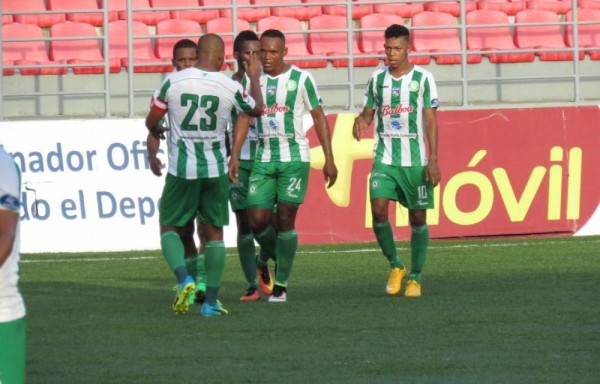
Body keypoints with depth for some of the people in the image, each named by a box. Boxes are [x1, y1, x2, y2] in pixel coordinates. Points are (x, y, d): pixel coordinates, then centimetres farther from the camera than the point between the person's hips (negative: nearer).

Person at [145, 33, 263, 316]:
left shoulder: (173, 82, -8)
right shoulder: (230, 87, -5)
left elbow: (151, 121, 2)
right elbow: (256, 109, 16)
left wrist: (156, 131, 27)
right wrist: (254, 78, 34)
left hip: (181, 170, -1)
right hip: (216, 170, 1)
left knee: (169, 227, 12)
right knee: (214, 232, 12)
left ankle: (184, 279, -14)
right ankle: (211, 302, 9)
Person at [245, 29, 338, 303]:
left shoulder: (301, 79, -2)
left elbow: (319, 118, 3)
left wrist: (329, 159, -2)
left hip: (294, 158, -3)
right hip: (263, 159, 3)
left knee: (285, 219, -7)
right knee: (257, 221, -7)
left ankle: (281, 284, 3)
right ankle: (269, 255, 26)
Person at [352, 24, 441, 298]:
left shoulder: (423, 78, -2)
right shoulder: (377, 79, 8)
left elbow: (431, 121, -3)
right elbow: (369, 112, 17)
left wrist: (433, 160, -9)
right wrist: (361, 121, -9)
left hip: (415, 160, -2)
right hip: (385, 159, 2)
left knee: (418, 217, 1)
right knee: (378, 210, -14)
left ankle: (415, 278, 12)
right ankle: (395, 267, 6)